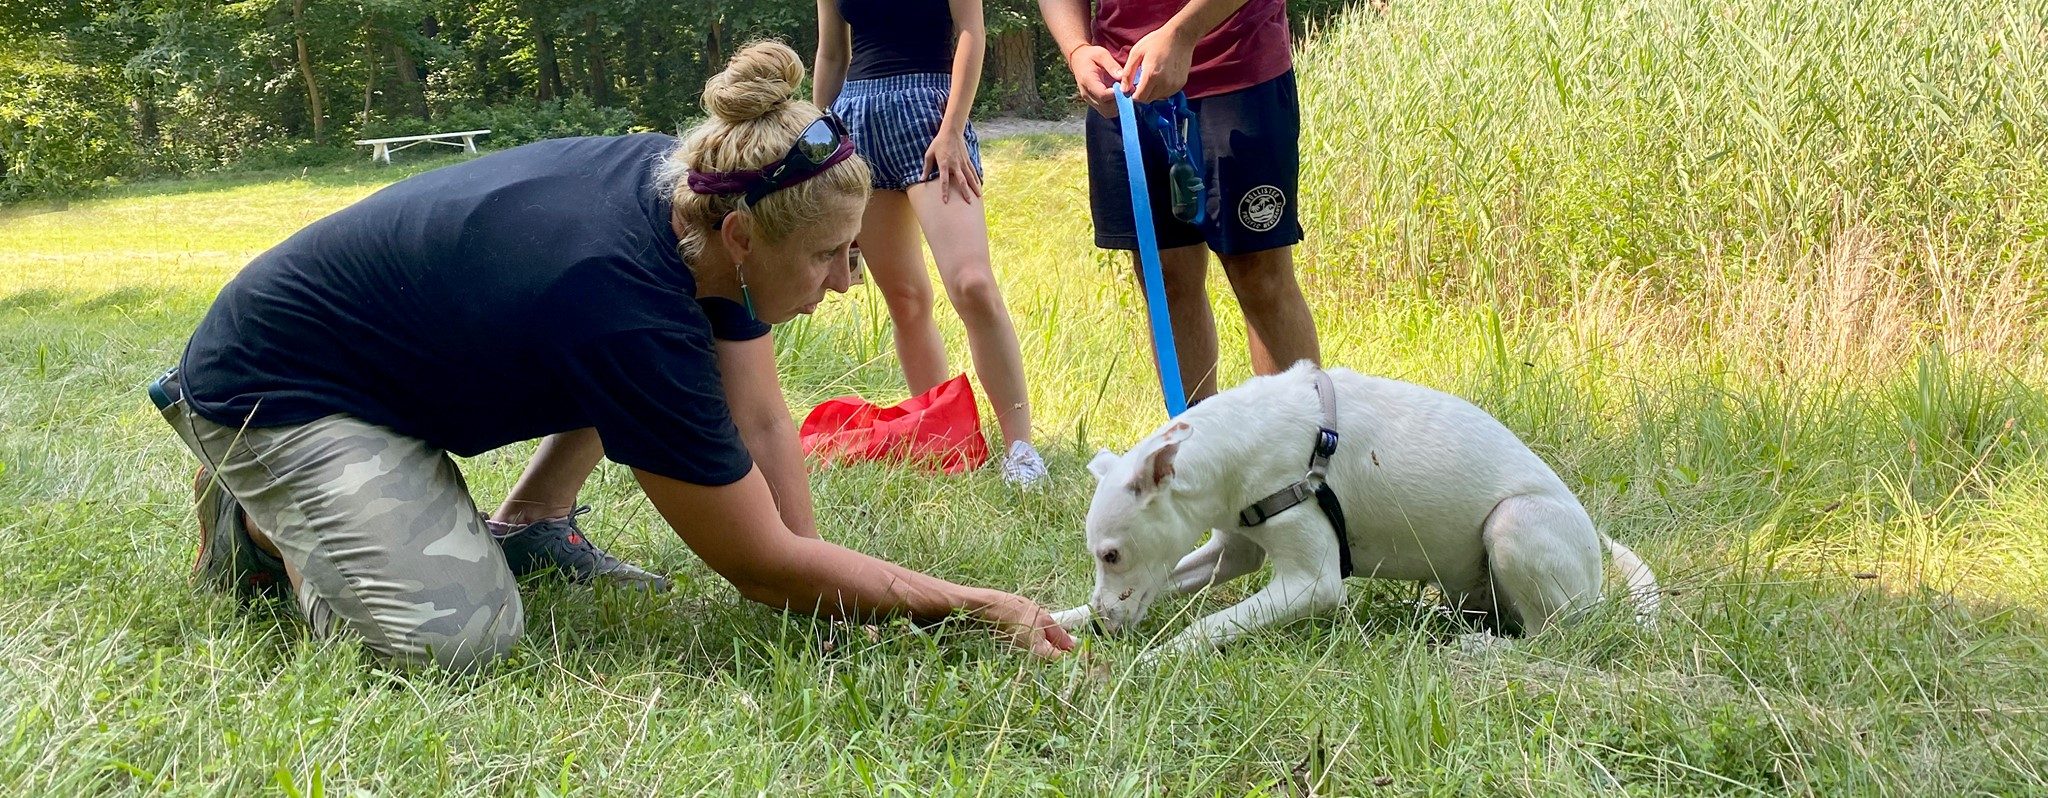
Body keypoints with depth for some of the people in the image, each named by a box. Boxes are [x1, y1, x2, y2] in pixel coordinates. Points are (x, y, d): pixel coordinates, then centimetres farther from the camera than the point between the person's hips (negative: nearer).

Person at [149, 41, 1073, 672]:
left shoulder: (689, 190, -14)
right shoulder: (628, 310, -36)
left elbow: (761, 421, -6)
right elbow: (762, 566, -28)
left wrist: (815, 587, -9)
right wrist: (968, 603, -23)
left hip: (400, 321, 9)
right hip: (275, 384, -8)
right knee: (460, 634, -25)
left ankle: (527, 525, 11)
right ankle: (261, 516, 1)